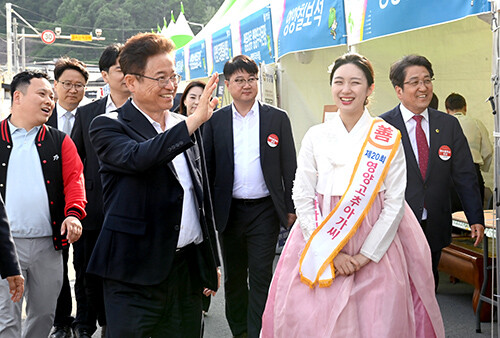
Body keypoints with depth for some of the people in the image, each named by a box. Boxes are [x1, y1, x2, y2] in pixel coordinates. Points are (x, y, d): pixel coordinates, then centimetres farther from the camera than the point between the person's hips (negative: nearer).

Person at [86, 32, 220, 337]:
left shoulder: (186, 127, 13)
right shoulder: (109, 127, -4)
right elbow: (137, 157, -27)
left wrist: (211, 263, 19)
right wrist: (195, 120, -30)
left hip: (189, 268, 5)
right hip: (136, 274, -5)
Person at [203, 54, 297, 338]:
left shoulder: (278, 118, 2)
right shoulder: (215, 121, 3)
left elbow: (289, 166, 3)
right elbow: (207, 167, 5)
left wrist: (291, 207, 0)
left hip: (265, 210, -2)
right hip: (229, 211, 2)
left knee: (261, 277, -2)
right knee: (234, 277, 14)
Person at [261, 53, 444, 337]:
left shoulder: (388, 139, -2)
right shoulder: (316, 136, 2)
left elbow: (395, 204, -3)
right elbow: (302, 198, 0)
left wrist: (365, 256, -10)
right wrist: (330, 253, -8)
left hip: (375, 250, -1)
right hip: (320, 247, 1)